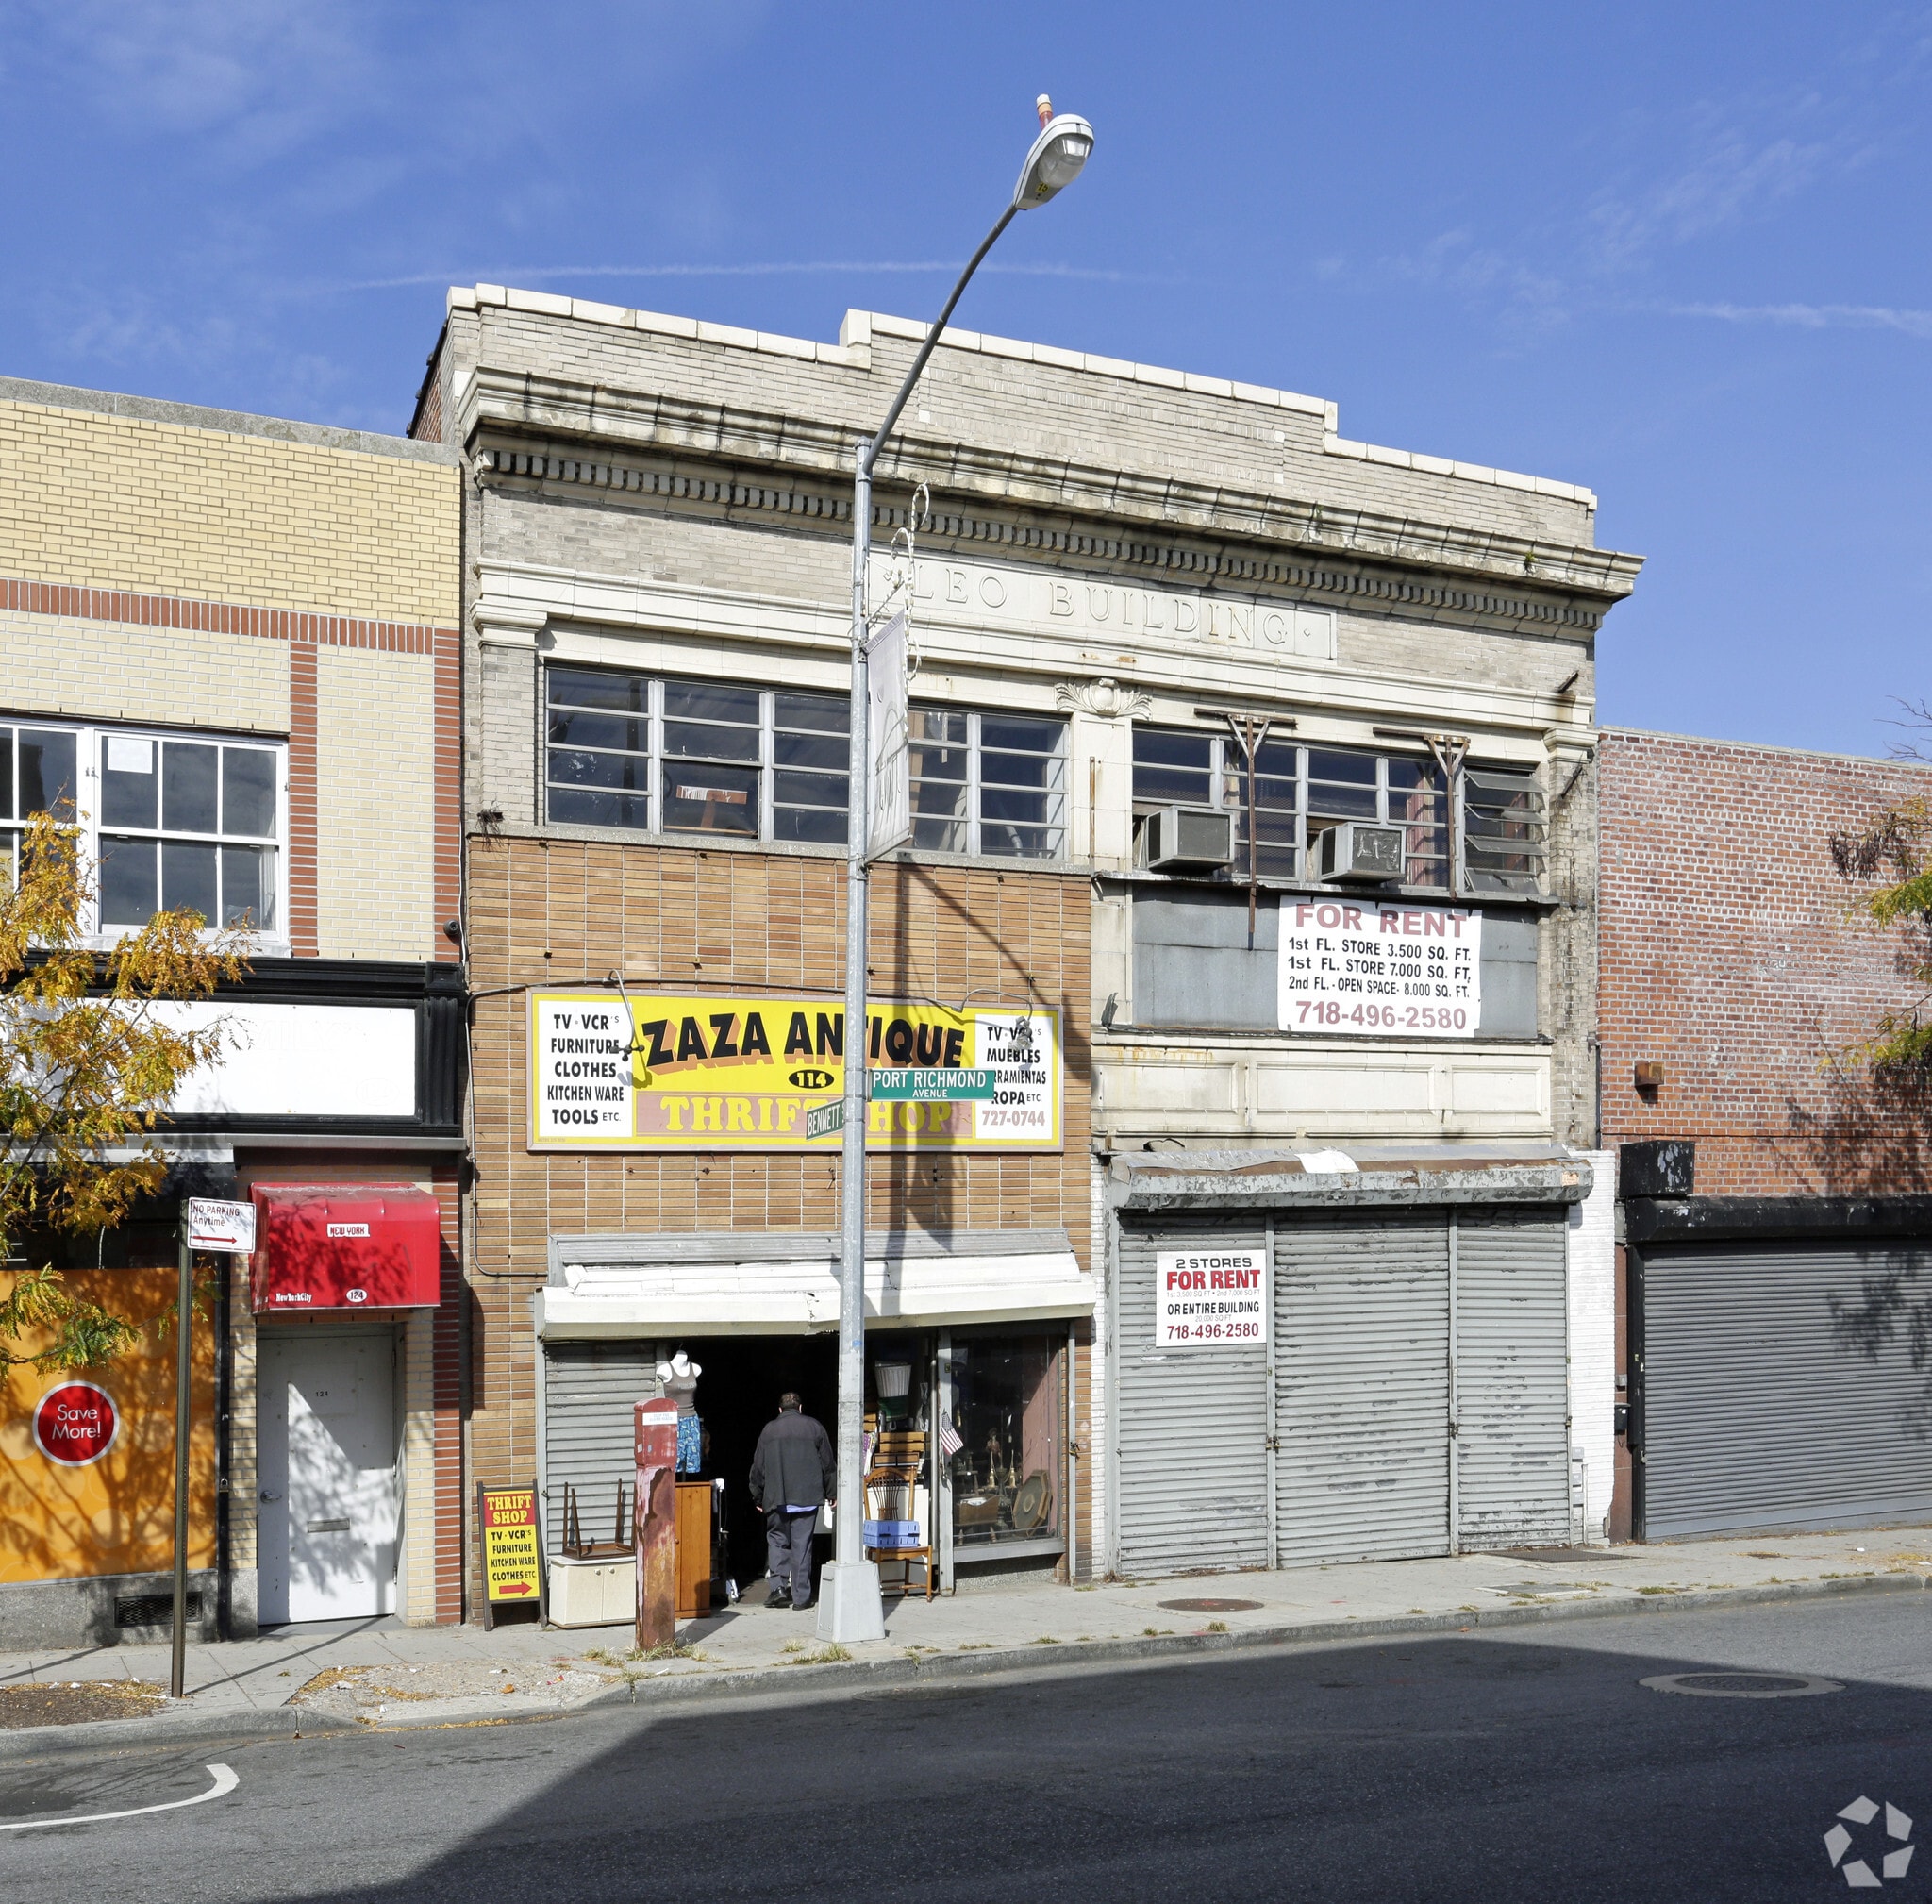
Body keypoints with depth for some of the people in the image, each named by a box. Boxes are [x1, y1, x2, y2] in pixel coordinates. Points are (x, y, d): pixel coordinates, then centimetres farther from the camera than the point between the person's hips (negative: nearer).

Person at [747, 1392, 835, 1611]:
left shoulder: (769, 1430, 4)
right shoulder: (814, 1428, 4)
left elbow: (758, 1467, 7)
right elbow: (828, 1464, 6)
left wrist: (758, 1498, 17)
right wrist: (832, 1493, 16)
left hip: (777, 1499, 0)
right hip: (807, 1498, 0)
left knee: (777, 1540, 13)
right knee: (802, 1545, 3)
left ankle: (778, 1586, -2)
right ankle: (801, 1597, 4)